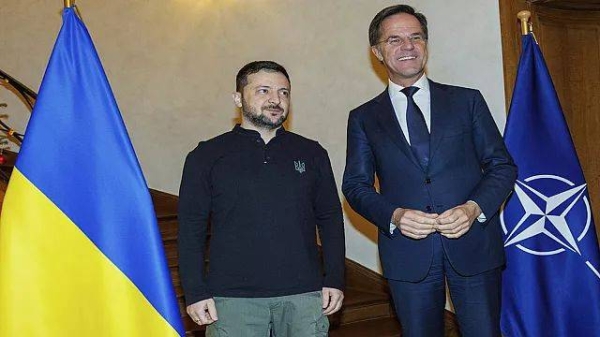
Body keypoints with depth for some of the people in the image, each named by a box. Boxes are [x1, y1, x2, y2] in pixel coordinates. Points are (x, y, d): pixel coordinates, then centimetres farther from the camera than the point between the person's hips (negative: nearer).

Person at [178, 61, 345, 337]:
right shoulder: (207, 156, 3)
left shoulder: (311, 154, 8)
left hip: (303, 295, 2)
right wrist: (195, 292, -4)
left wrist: (335, 280, 4)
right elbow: (191, 227, 1)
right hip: (232, 298, -1)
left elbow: (331, 219, 10)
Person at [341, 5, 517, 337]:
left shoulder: (467, 100, 8)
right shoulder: (363, 118, 8)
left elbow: (502, 165, 6)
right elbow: (356, 185, 5)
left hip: (473, 244, 0)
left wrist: (475, 207, -12)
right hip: (407, 251, 0)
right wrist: (394, 216, -13)